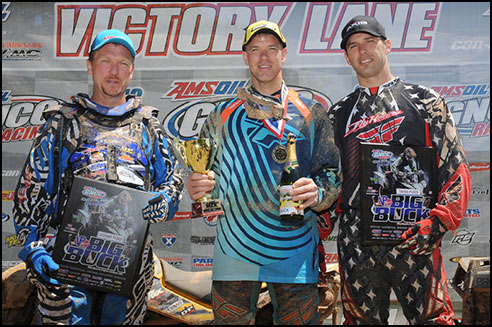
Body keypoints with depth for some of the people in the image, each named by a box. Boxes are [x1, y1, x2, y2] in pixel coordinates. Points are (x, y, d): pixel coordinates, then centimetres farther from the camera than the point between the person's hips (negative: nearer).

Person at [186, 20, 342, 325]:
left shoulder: (311, 113, 5)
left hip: (294, 252, -1)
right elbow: (204, 172, 12)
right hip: (234, 249, 1)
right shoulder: (222, 115, 9)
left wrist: (317, 193, -18)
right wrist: (197, 187, -11)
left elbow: (332, 174, 3)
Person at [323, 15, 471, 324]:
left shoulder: (425, 101, 6)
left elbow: (456, 169, 2)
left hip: (413, 240, -2)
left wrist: (438, 222, -11)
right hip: (355, 244, 3)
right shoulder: (339, 114, 14)